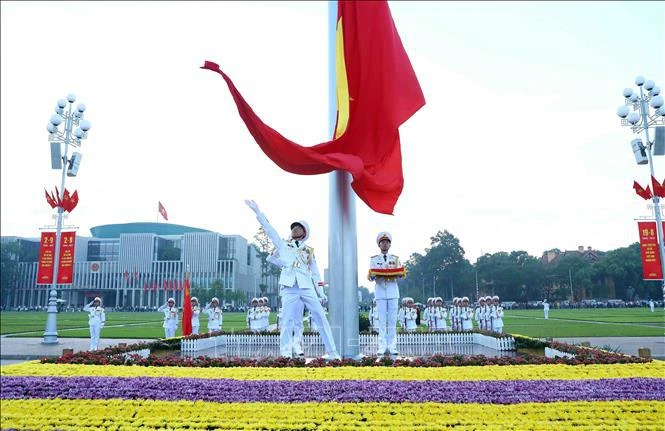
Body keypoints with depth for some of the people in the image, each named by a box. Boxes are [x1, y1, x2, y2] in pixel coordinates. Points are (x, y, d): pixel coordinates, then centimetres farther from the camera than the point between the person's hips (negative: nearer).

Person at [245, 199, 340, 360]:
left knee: (321, 318, -3)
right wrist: (257, 211, 5)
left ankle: (332, 352, 1)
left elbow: (315, 273, 18)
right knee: (288, 321, -8)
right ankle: (286, 354, -4)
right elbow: (269, 228, 11)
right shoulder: (283, 245, 18)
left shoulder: (309, 251, 19)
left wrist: (321, 293, 10)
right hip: (289, 287, -1)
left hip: (307, 287, 1)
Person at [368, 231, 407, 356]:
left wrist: (401, 274, -16)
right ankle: (382, 347, 1)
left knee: (392, 320, 0)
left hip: (393, 291, 1)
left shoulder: (395, 259, 14)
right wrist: (373, 275, -19)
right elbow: (371, 278, 3)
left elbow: (400, 274, 6)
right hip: (380, 291, -1)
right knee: (382, 320, -2)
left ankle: (392, 347, 3)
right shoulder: (374, 259, 9)